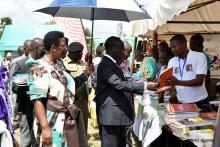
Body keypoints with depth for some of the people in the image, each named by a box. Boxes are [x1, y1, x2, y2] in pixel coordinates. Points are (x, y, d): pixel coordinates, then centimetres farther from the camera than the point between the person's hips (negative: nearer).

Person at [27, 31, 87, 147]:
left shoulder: (59, 65, 11)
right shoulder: (40, 68, -13)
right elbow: (37, 100, -21)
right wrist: (45, 127, -25)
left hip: (67, 122, 8)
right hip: (53, 123, -8)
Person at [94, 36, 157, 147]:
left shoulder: (112, 63, 16)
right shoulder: (105, 65, -16)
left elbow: (120, 83, 19)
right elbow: (119, 84, -27)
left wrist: (145, 90, 12)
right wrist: (145, 86, -25)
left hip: (118, 113, 10)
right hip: (111, 114, -10)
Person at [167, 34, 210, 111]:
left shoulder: (199, 56, -8)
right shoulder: (171, 61, 6)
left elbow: (199, 81, -18)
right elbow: (170, 82, 6)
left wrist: (178, 82, -28)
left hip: (200, 103, -4)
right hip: (181, 103, 4)